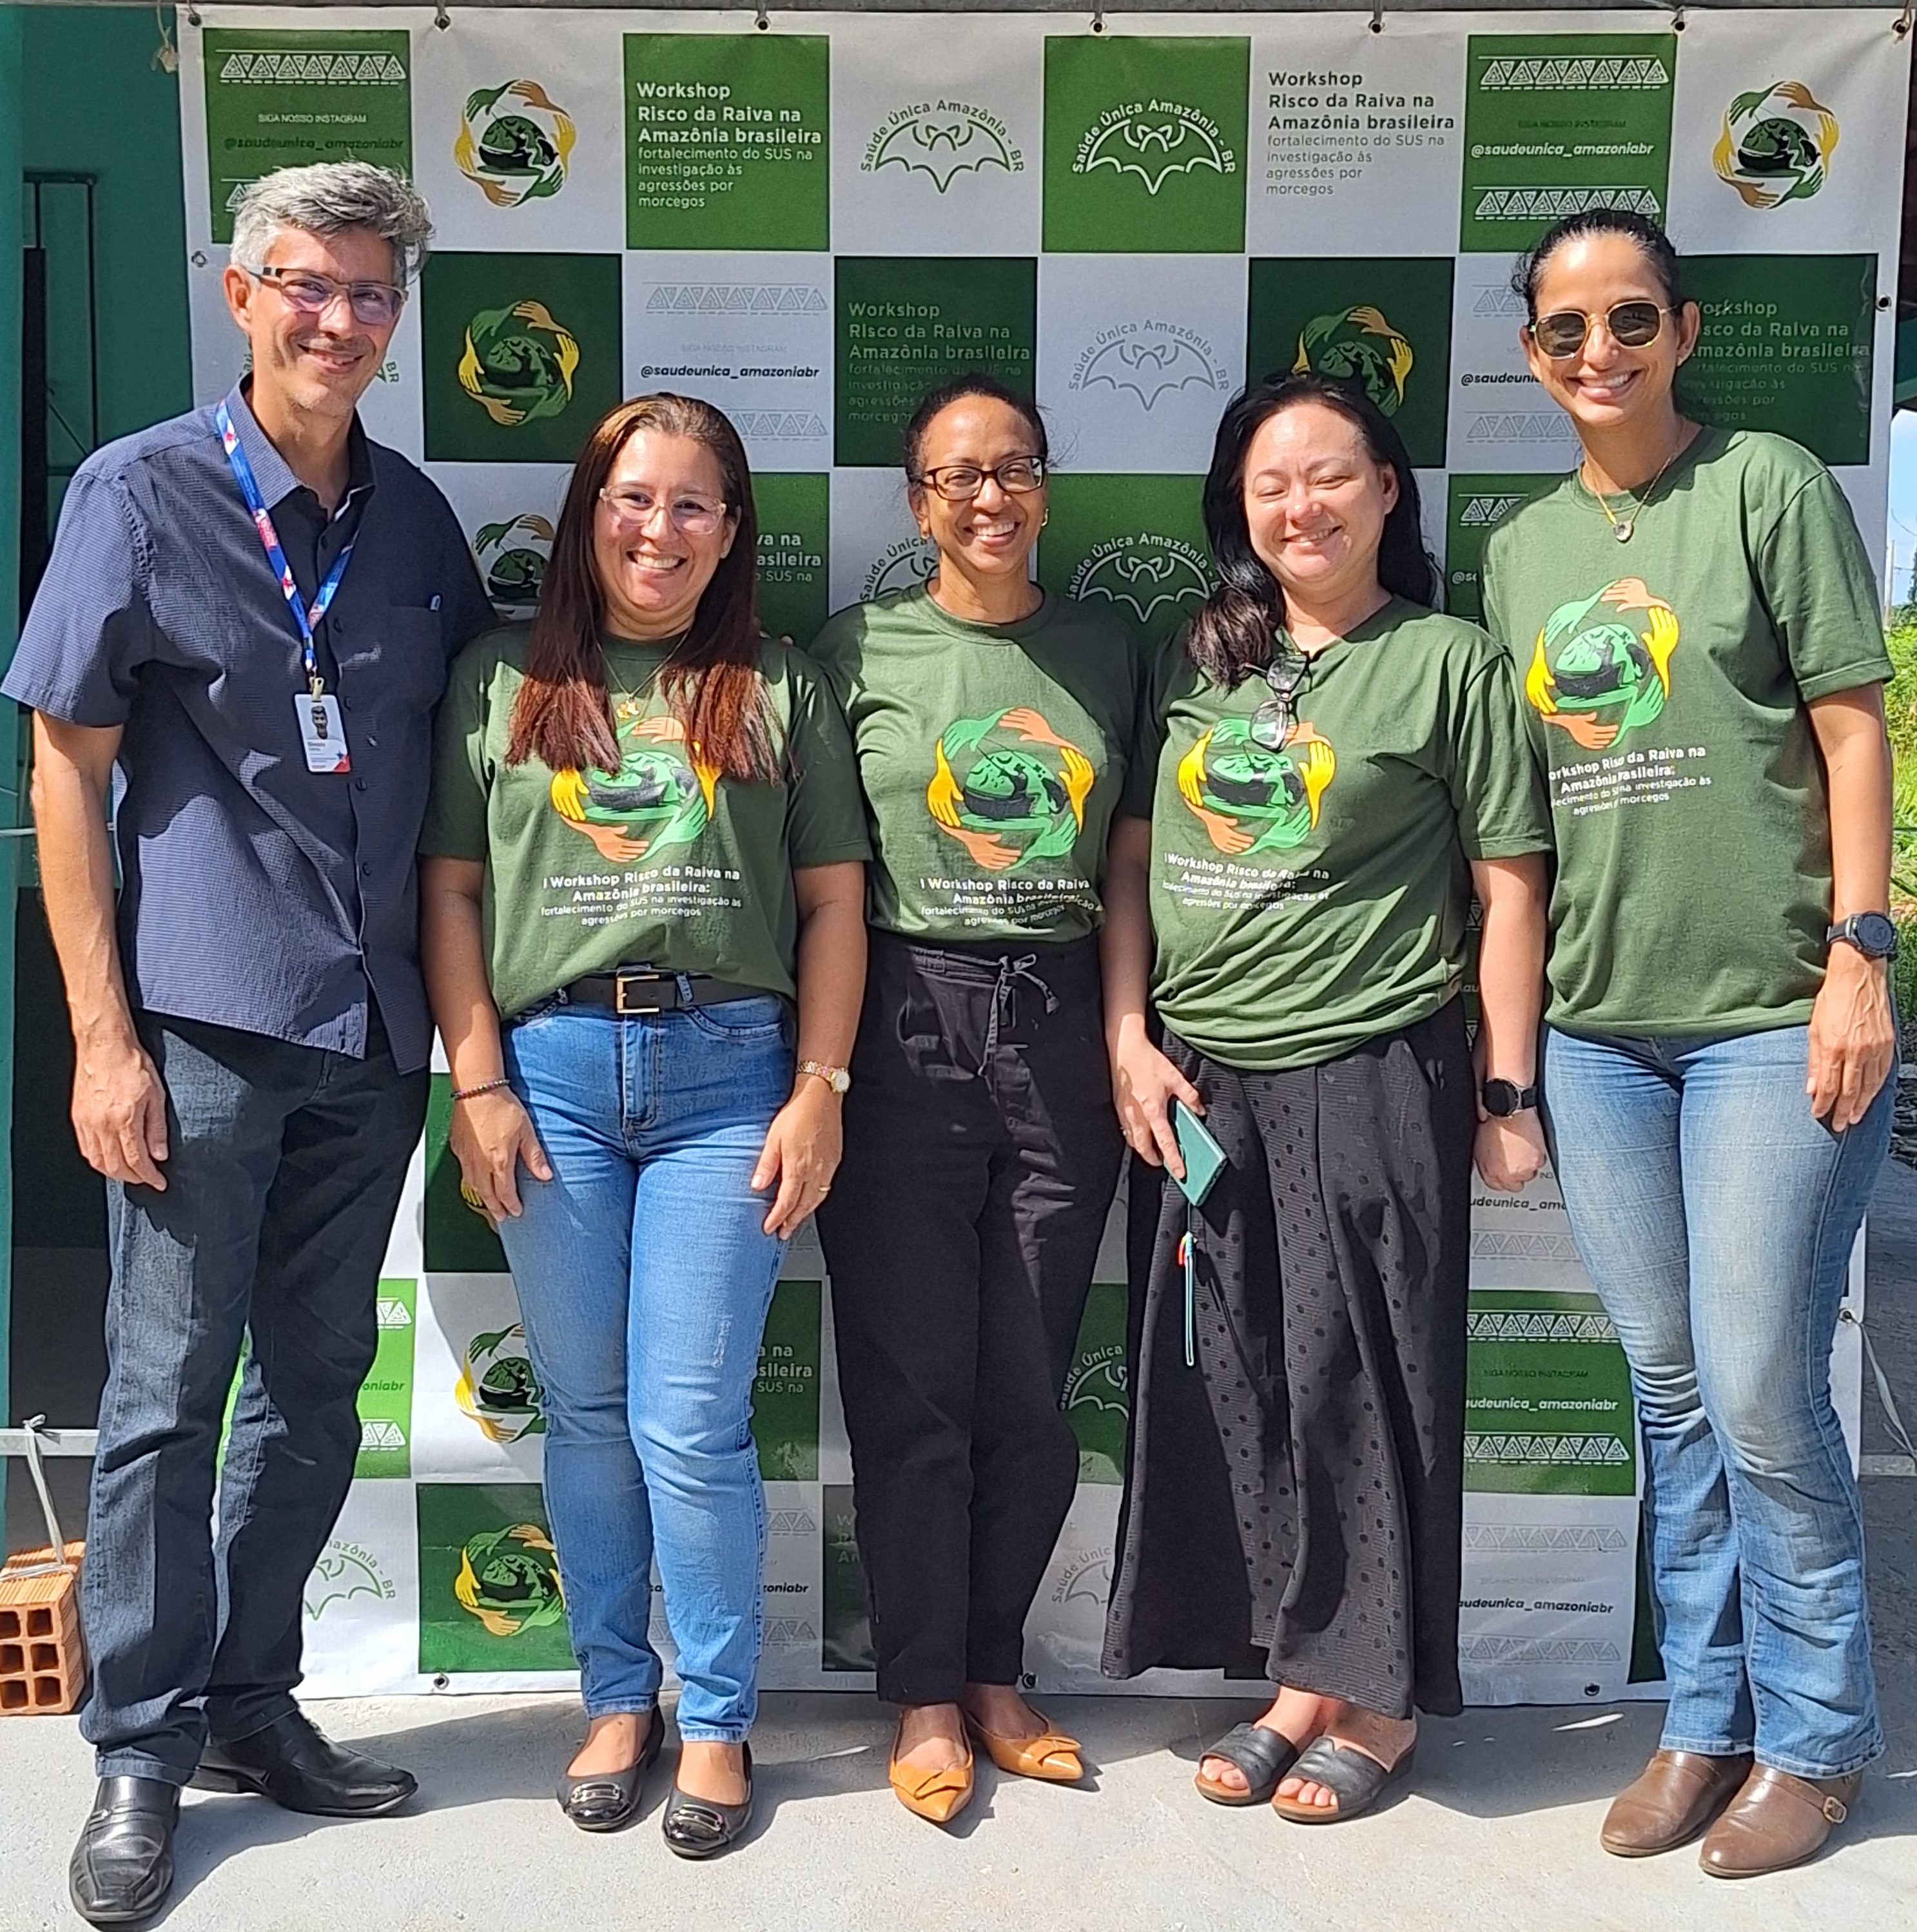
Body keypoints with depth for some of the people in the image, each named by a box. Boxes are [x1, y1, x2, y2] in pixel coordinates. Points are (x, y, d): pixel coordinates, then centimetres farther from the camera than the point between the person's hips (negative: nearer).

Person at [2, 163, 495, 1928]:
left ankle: (250, 1700, 29)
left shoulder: (417, 518, 9)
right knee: (168, 1389, 3)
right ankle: (143, 1749, 19)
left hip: (373, 1029, 5)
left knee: (318, 1384, 13)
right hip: (203, 1019, -4)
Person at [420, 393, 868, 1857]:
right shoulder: (503, 680, 9)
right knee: (586, 1411, 10)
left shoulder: (781, 691, 8)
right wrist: (478, 1084, -1)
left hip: (727, 1072, -1)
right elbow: (452, 889, 7)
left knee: (692, 1425, -1)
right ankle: (618, 1697, 27)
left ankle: (718, 1722, 17)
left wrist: (819, 1092, -2)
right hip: (551, 1066, 2)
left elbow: (834, 901, 6)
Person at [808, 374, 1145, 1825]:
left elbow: (1131, 862, 12)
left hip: (1063, 1023, 3)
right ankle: (925, 1697, 18)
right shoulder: (861, 649, 2)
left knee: (1034, 1383, 9)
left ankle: (994, 1671, 26)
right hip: (906, 1024, -2)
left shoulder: (1105, 653, 10)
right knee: (913, 1380, 4)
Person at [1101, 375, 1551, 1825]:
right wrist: (1129, 1036, 1)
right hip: (1200, 1081, 5)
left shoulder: (1451, 661, -1)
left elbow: (1509, 888, -2)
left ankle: (1376, 1694, 18)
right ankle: (1296, 1677, 23)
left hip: (1369, 1071, -4)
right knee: (1232, 1380, 8)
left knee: (1358, 1377, 1)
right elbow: (1135, 855, 11)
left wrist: (1507, 1093, -4)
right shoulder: (1196, 662, 11)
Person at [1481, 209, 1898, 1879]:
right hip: (1599, 1024, 5)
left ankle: (1815, 1736, 19)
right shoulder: (1524, 548, 13)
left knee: (1763, 1399, -1)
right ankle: (1706, 1718, 26)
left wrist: (1858, 956, -11)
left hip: (1773, 1014, -5)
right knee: (1670, 1394, 12)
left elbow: (1853, 731, -4)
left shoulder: (1767, 486, -1)